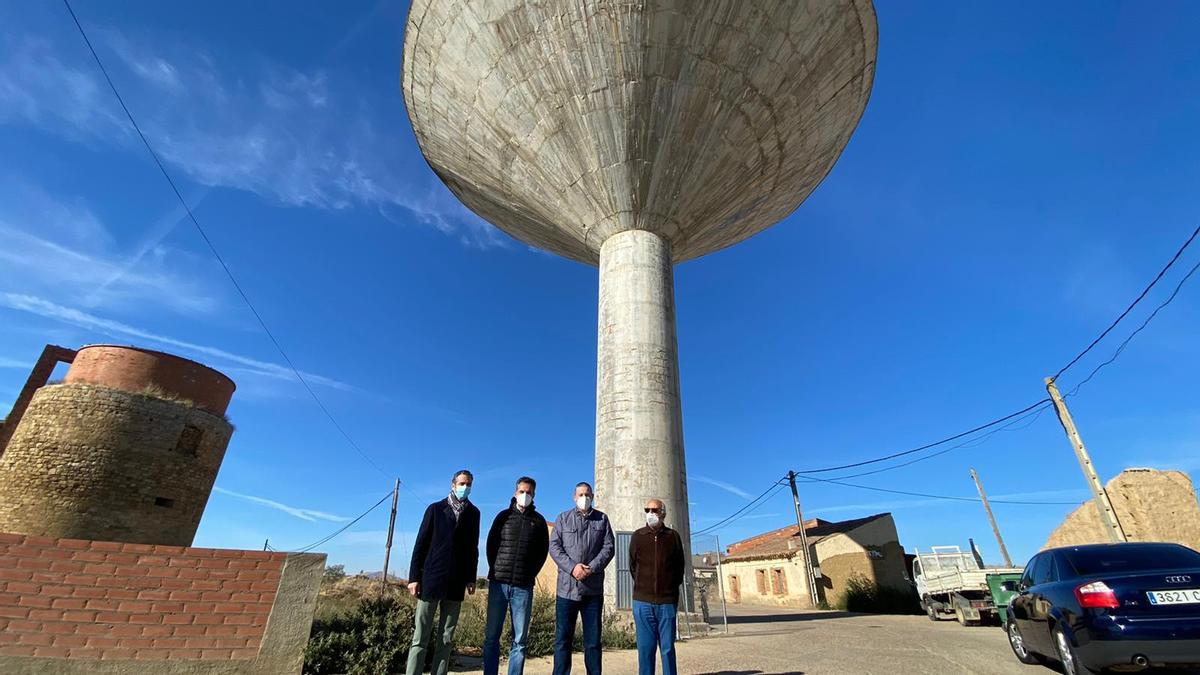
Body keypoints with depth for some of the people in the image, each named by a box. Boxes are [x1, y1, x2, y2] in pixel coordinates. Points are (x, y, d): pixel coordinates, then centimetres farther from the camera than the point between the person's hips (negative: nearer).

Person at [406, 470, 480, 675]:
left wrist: (471, 577, 6)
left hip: (456, 583, 2)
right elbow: (421, 544, 0)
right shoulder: (436, 509, 2)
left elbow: (472, 548, 10)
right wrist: (414, 577, -4)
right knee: (421, 637, 0)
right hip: (431, 579, -2)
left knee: (446, 639, 6)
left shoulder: (473, 513, 8)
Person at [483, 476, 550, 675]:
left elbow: (543, 551, 10)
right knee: (491, 636, 3)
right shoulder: (504, 516, 8)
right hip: (498, 583, 0)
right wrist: (496, 571, 1)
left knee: (519, 640, 3)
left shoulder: (538, 520, 8)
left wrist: (531, 574, 2)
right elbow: (491, 544, 8)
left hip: (523, 587, 0)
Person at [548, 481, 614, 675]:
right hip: (567, 587, 0)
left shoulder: (602, 519, 10)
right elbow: (554, 546, -1)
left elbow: (609, 547, 2)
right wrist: (572, 567, -14)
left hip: (593, 588, 1)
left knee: (593, 640, 8)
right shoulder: (563, 518, 8)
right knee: (562, 638, 4)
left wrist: (592, 568, -13)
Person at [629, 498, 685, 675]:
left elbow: (680, 568, 10)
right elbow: (633, 567, 12)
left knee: (668, 648, 7)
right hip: (642, 601, 1)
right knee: (645, 648, 6)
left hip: (667, 602, 0)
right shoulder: (637, 536, 3)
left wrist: (671, 590, 11)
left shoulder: (673, 536, 1)